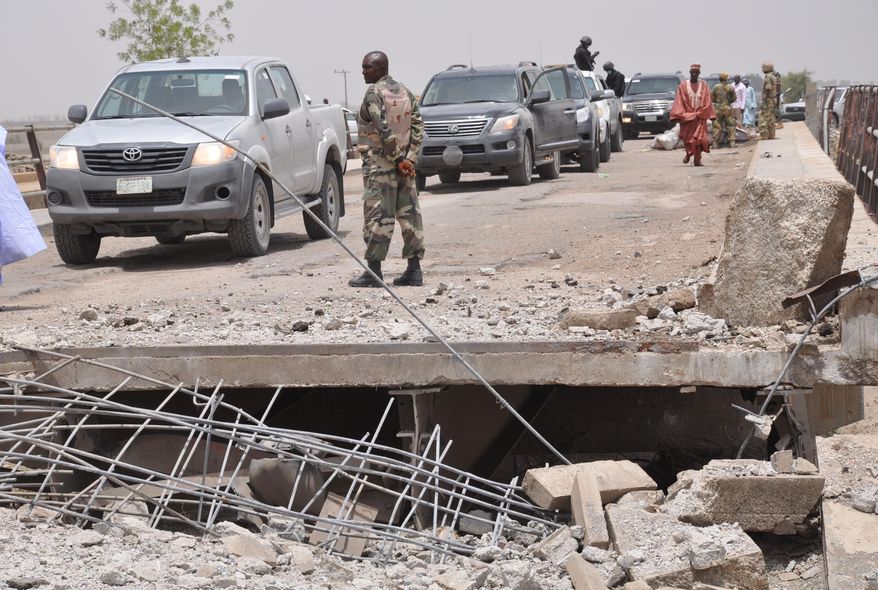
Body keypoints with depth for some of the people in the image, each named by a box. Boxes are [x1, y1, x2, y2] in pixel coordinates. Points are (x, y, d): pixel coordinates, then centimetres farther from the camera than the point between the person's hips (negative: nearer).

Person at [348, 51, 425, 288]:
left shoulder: (374, 93, -9)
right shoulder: (405, 92, 13)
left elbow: (384, 130, -19)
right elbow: (418, 127, 6)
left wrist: (397, 157, -12)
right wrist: (408, 159, -1)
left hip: (379, 164, -7)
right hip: (403, 164, 7)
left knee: (377, 215, -5)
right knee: (409, 214, 7)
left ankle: (374, 271, -4)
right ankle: (414, 269, 8)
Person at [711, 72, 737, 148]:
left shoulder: (716, 87, -4)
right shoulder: (730, 87, -4)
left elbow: (711, 98, 2)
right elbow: (734, 98, 3)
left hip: (717, 108, 0)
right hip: (727, 108, 0)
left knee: (717, 126, 4)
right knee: (730, 125, 8)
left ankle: (715, 143, 1)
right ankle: (732, 142, 3)